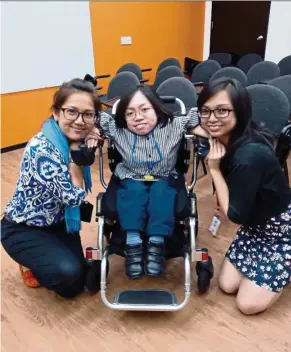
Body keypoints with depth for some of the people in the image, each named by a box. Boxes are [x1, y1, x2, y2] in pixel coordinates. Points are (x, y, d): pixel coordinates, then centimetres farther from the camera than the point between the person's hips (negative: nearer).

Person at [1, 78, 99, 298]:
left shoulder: (74, 141, -9)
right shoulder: (41, 148, -31)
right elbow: (74, 196, -28)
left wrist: (78, 148, -9)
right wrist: (76, 151, -26)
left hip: (57, 222, 7)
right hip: (22, 230, -6)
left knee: (76, 283, 4)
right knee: (68, 275, -23)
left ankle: (40, 259, 31)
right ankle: (31, 264, 9)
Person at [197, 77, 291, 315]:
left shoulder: (249, 156, -35)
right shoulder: (225, 140, -11)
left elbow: (235, 215, -25)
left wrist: (214, 169, -26)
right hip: (256, 224, 7)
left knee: (248, 304, -3)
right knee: (227, 285, 10)